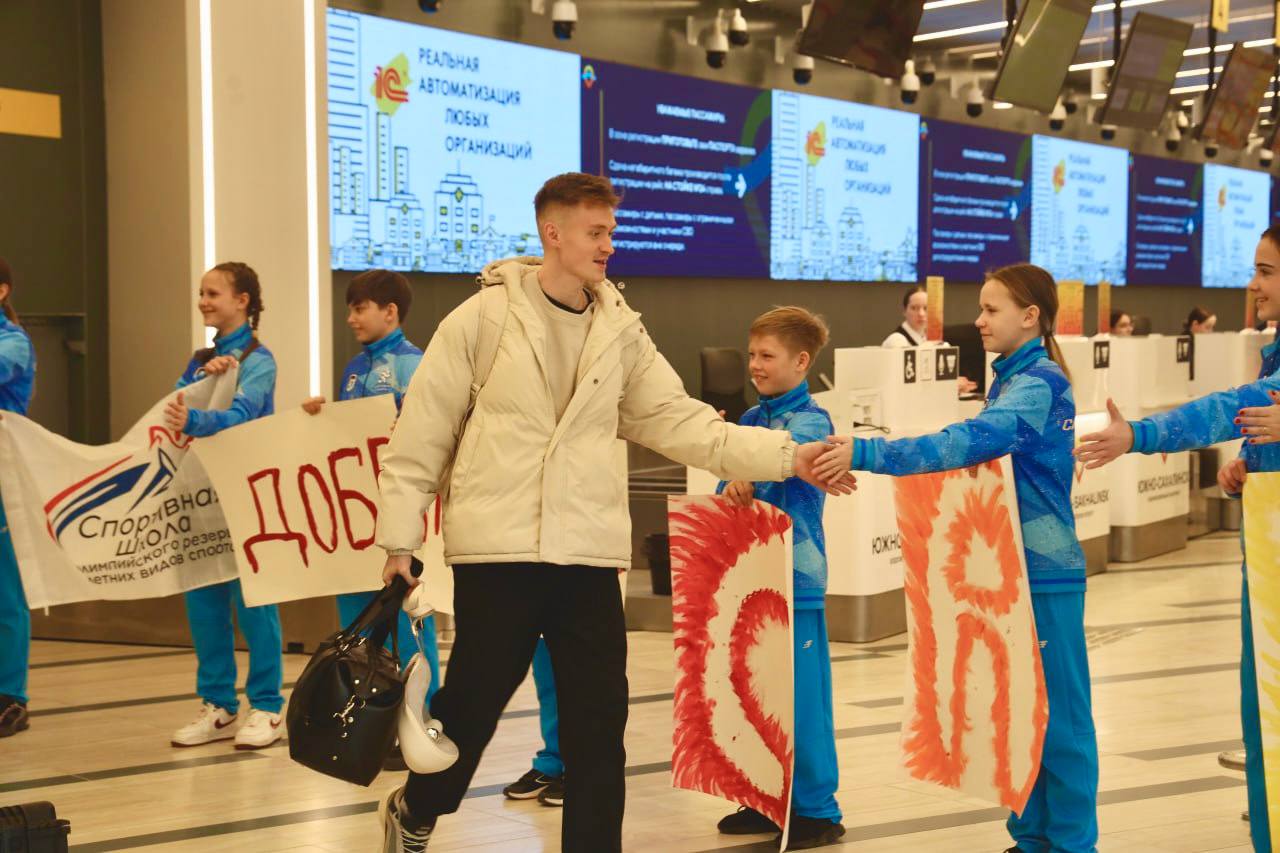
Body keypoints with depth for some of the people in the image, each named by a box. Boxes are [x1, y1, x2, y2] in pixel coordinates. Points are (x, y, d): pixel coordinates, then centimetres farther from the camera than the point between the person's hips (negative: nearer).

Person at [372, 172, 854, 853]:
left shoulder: (621, 332, 8)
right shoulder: (483, 317, -3)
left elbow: (680, 422, 6)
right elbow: (423, 433, -1)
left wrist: (786, 455, -4)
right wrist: (400, 537, -2)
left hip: (589, 553, 3)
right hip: (496, 548, -3)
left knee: (598, 720, 4)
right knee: (473, 702, 7)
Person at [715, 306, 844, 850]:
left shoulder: (812, 420, -7)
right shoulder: (751, 419, 14)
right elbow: (728, 479, 8)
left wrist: (748, 477, -47)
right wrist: (731, 489, -16)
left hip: (796, 575, -7)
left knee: (801, 697, -3)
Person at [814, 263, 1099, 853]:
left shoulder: (1040, 383, -16)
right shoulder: (1010, 379, 13)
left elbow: (972, 441, -30)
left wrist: (866, 453, -36)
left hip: (1046, 572, -9)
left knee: (1058, 712, 0)